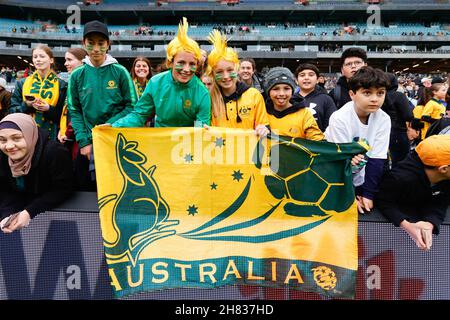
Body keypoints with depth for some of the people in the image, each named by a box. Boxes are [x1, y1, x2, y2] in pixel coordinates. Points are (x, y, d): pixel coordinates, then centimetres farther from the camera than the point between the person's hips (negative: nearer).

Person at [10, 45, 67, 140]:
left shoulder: (61, 85, 3)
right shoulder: (22, 83, 11)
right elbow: (12, 110, 10)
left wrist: (49, 109, -16)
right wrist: (26, 105, -9)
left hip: (50, 135, -2)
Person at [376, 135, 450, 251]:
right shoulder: (402, 177, -39)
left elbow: (439, 205, -23)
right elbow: (383, 202, -31)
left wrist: (430, 223, -47)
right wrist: (406, 225, -47)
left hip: (422, 210, 6)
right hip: (397, 209, -6)